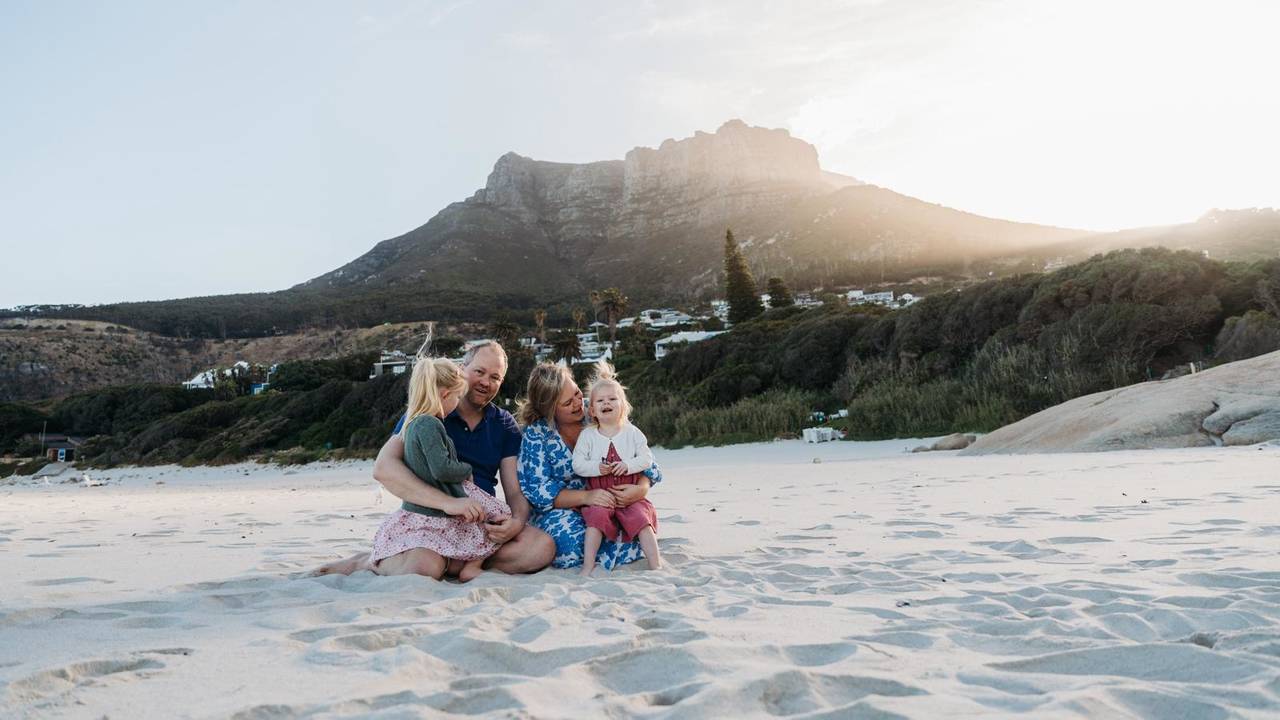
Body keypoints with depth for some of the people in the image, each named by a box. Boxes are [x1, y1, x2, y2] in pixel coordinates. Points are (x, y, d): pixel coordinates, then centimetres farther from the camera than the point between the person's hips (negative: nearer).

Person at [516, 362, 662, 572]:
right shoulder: (536, 434, -8)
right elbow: (537, 490, -14)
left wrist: (642, 488, -28)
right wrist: (586, 497, -29)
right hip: (559, 510, -2)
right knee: (569, 537, -36)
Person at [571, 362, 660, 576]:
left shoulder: (632, 432, 4)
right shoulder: (587, 435, 2)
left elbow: (647, 458, 0)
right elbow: (577, 464, -3)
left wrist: (628, 465, -17)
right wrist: (596, 468, -20)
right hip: (598, 495, -1)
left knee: (642, 518, -16)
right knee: (596, 517, -24)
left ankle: (655, 566, -8)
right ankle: (588, 565, -17)